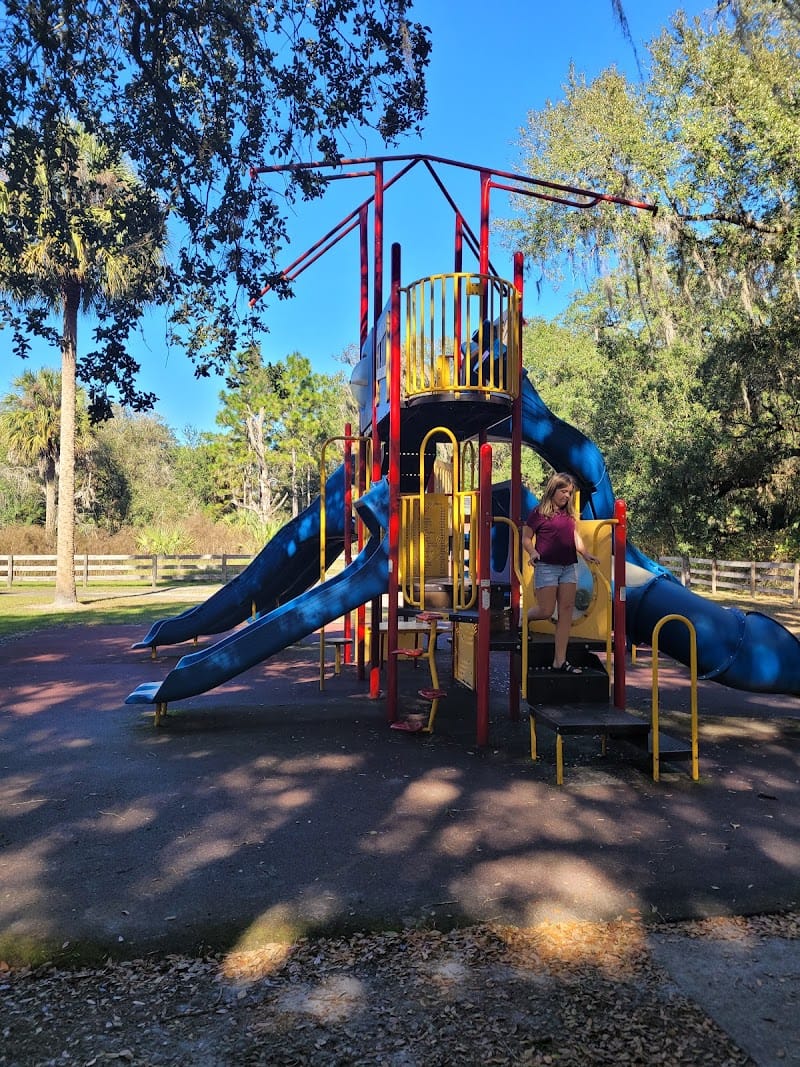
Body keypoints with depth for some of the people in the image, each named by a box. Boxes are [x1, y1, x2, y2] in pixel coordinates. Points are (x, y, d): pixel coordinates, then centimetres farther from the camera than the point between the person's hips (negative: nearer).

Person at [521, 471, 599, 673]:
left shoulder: (569, 513, 15)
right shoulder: (539, 512, -2)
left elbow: (576, 536, 15)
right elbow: (526, 538, -1)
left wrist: (585, 553, -3)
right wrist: (532, 552, -20)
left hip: (569, 567, 6)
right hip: (547, 567, -5)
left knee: (566, 611, 0)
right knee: (546, 611, -7)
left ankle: (560, 660, 3)